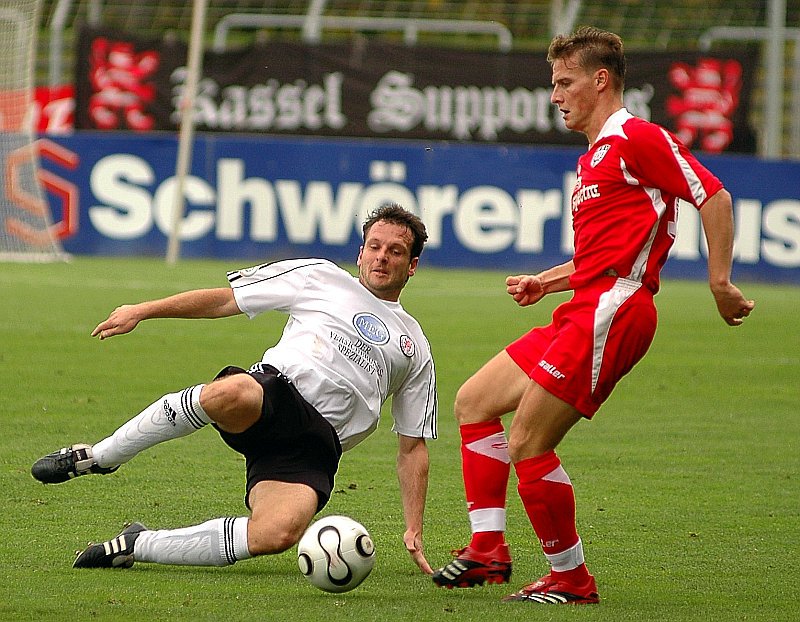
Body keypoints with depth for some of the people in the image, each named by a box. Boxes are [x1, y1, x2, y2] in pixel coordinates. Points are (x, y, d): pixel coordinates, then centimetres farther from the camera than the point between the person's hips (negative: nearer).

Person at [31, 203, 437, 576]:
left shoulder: (415, 350, 26)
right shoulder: (319, 277, 18)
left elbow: (413, 447, 27)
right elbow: (224, 300, 17)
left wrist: (414, 532, 18)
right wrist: (142, 311, 8)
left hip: (313, 449, 2)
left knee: (277, 534, -32)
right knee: (230, 393, -43)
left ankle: (137, 545, -11)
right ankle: (96, 458, -18)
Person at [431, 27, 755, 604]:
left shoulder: (638, 138, -8)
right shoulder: (594, 158, 23)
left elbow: (715, 196, -13)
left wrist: (720, 282, -16)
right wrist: (547, 281, 21)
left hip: (612, 308, -11)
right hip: (584, 311, 11)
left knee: (527, 445, -13)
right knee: (474, 402, 12)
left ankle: (571, 578, -1)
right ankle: (488, 551, 9)